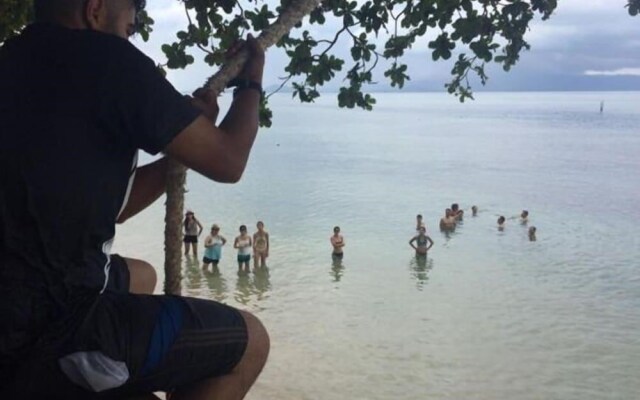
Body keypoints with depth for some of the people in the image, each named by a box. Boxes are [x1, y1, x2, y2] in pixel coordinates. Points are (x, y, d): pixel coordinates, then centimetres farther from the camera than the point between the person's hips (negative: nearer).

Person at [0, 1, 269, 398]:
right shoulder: (105, 58, -10)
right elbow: (227, 162, -2)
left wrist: (189, 131, 21)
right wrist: (251, 82, 16)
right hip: (40, 334, -9)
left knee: (139, 276, 33)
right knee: (250, 339, 3)